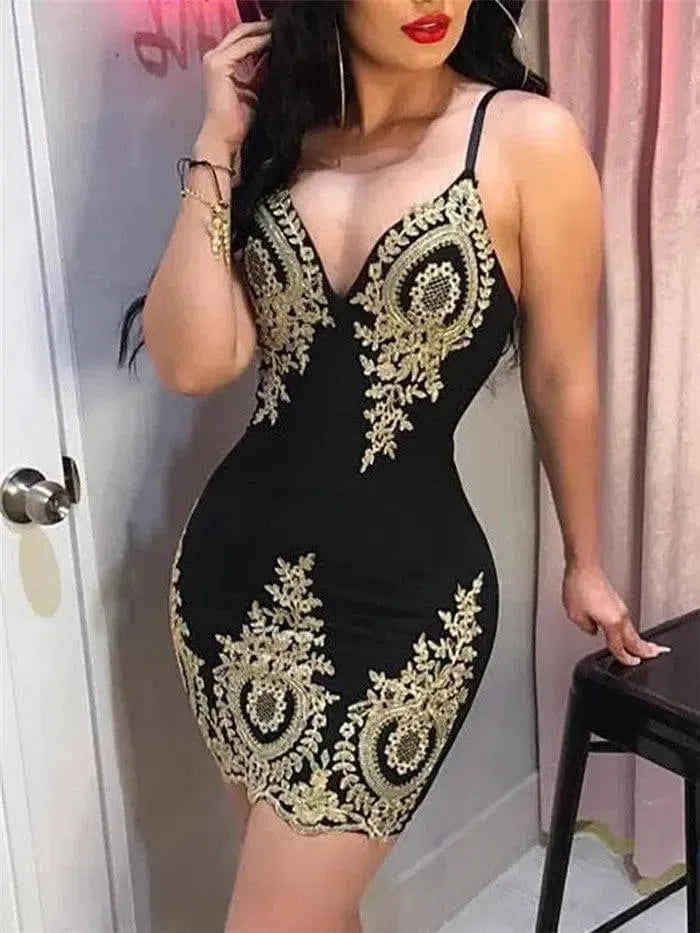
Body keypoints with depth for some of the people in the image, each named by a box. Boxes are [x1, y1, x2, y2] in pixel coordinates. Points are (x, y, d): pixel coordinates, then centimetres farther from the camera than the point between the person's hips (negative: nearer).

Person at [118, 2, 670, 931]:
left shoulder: (526, 137, -8)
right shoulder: (276, 133, 4)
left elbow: (562, 379, 1)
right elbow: (194, 361, -7)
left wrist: (585, 563, 12)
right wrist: (218, 146, -9)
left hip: (402, 587, -4)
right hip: (236, 559, 5)